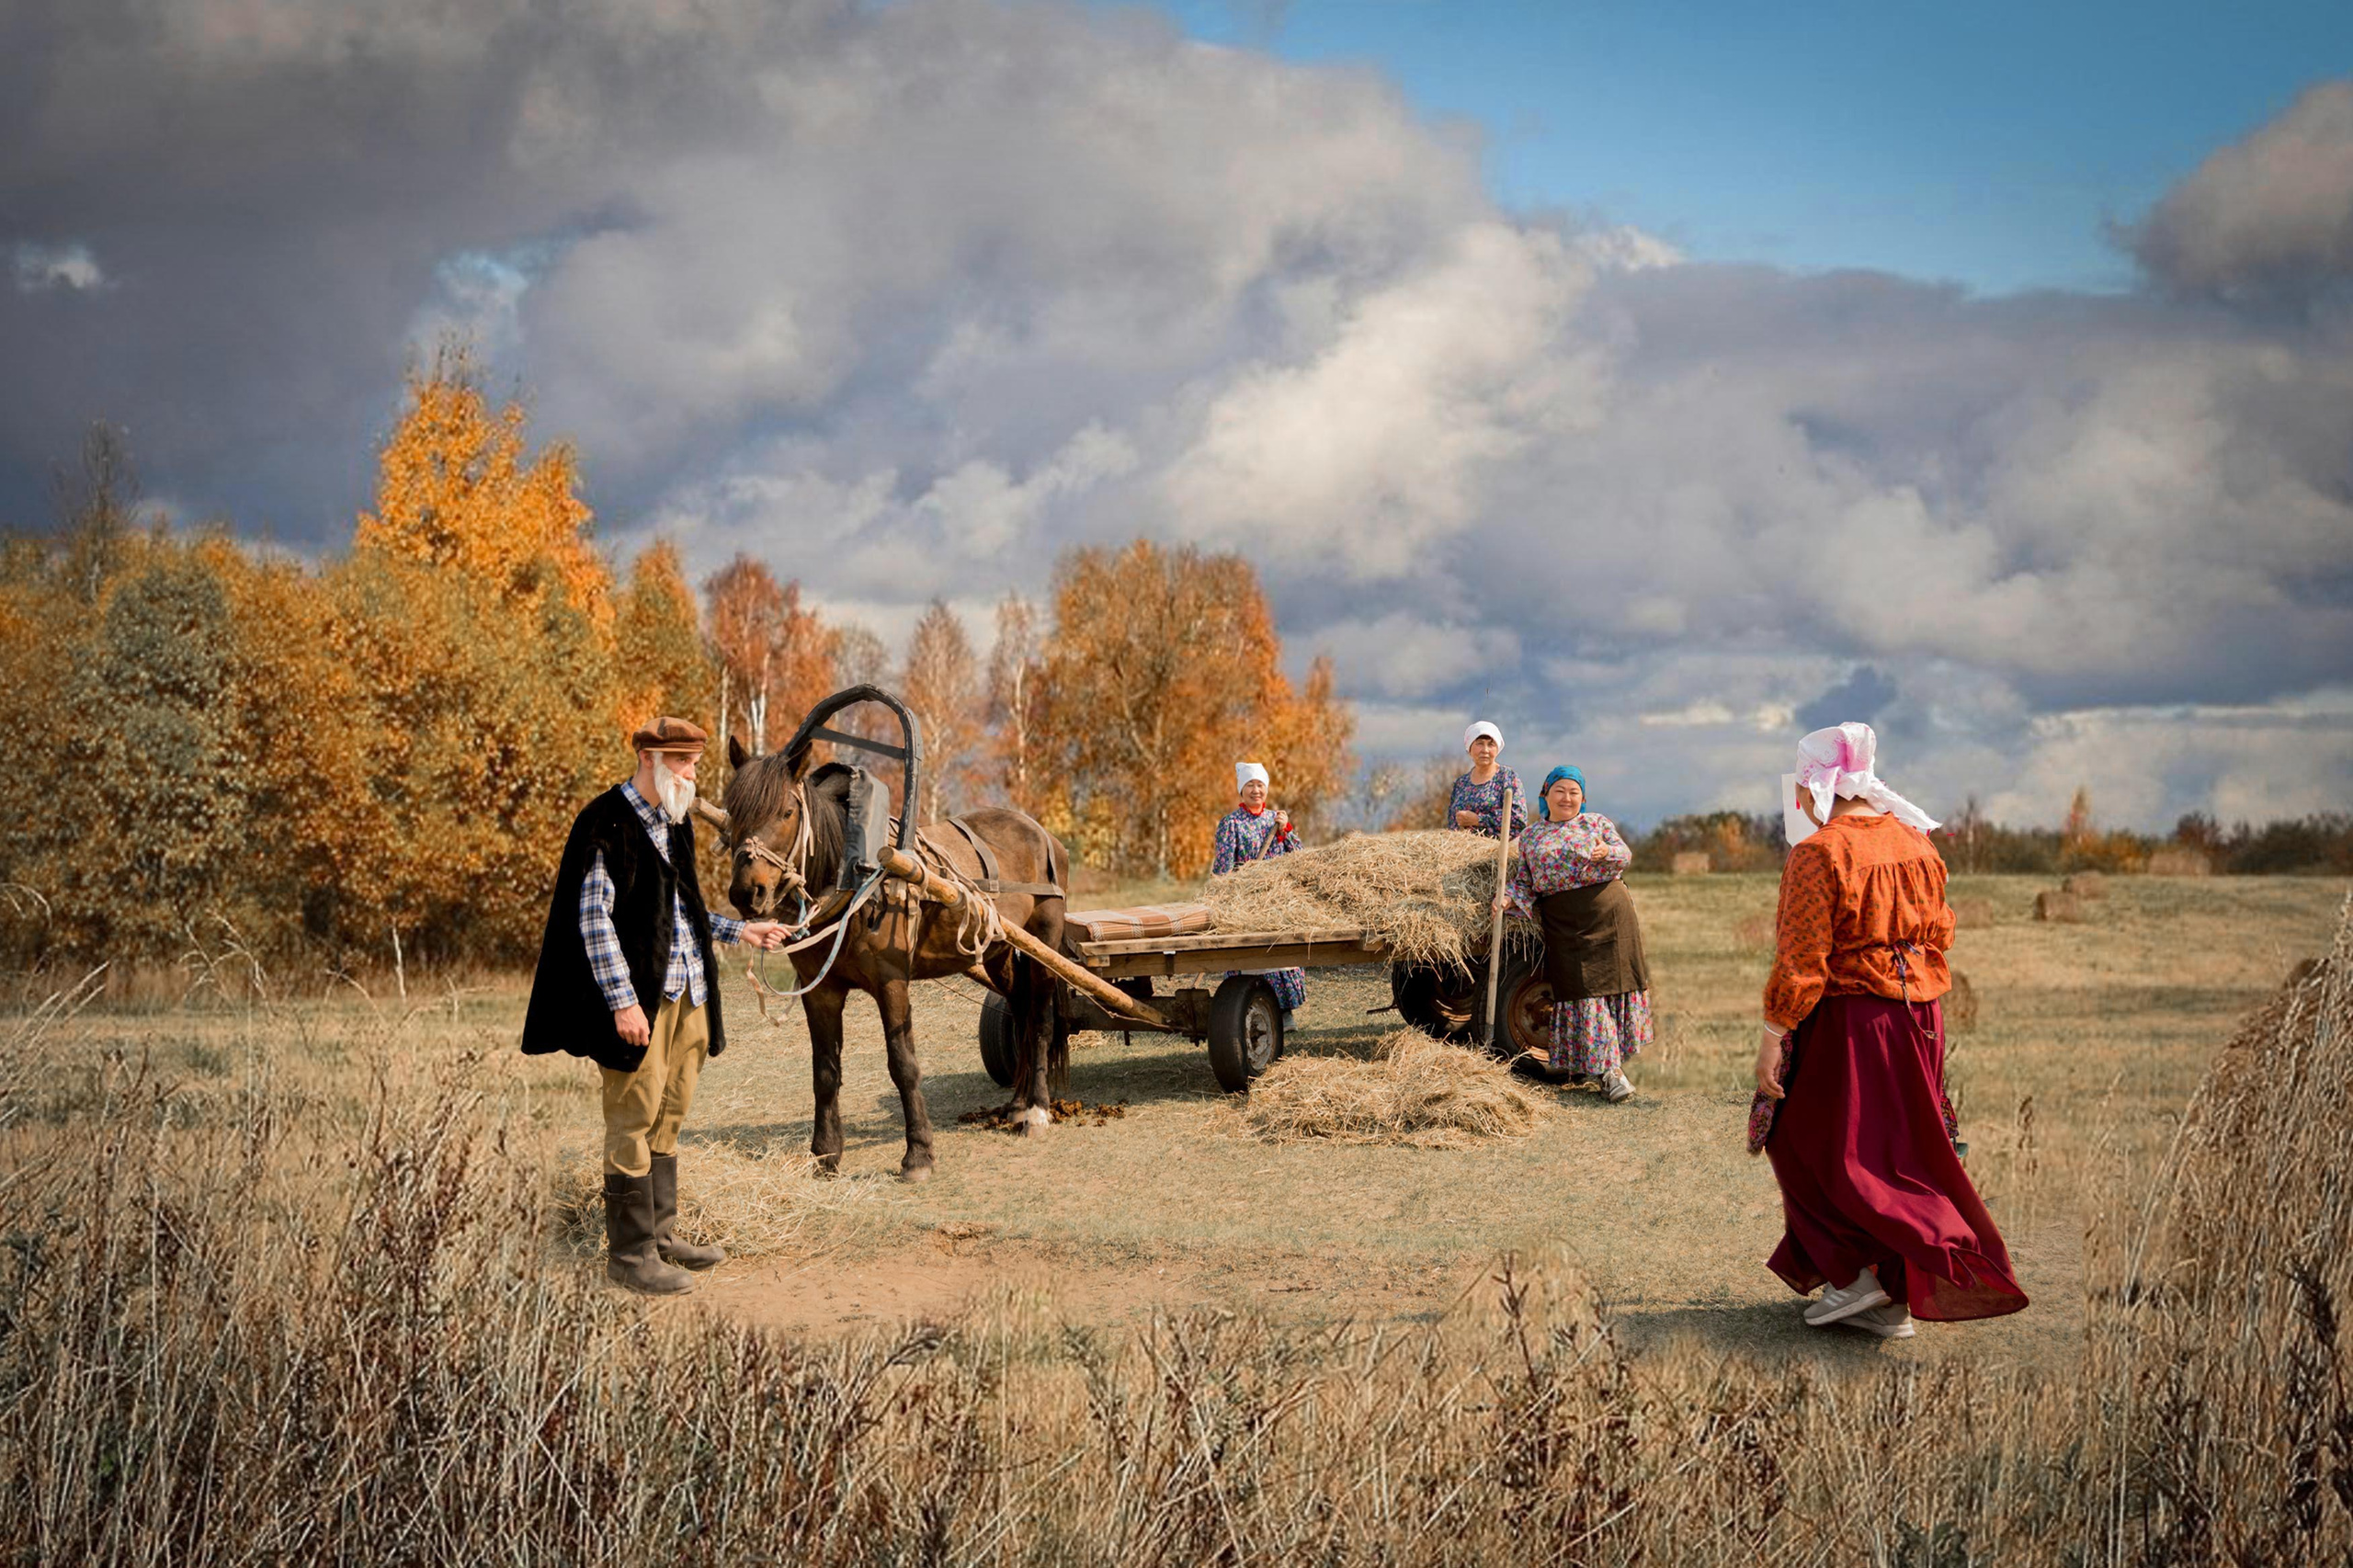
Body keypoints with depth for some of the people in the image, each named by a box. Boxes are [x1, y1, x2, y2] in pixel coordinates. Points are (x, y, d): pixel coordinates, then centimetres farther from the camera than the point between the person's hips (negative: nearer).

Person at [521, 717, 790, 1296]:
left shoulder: (675, 823, 14)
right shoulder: (607, 822, -12)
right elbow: (593, 917, -16)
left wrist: (739, 930, 17)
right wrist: (622, 1001, -19)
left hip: (688, 996, 8)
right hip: (640, 999, -8)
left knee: (668, 1118, 15)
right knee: (634, 1122, -3)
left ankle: (661, 1233, 25)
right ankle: (629, 1253, 4)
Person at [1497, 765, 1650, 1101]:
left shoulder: (1596, 822, 8)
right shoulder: (1531, 836, 12)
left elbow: (1625, 856, 0)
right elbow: (1524, 881, 10)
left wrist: (1607, 852, -22)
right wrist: (1509, 898, -10)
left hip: (1608, 913, 0)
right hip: (1564, 923, 0)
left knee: (1612, 981, 3)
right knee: (1582, 990, -5)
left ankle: (1605, 1063, 21)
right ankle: (1609, 1072, -3)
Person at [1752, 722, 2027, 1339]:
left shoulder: (1818, 854, -15)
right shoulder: (1914, 842, 7)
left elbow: (1801, 960, -18)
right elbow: (1938, 933, 14)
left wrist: (1773, 1035, -14)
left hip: (1846, 1021, -7)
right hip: (1917, 1019, 8)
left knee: (1813, 1146, 8)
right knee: (1897, 1149, 13)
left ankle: (1859, 1271, 2)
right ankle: (1894, 1298, 16)